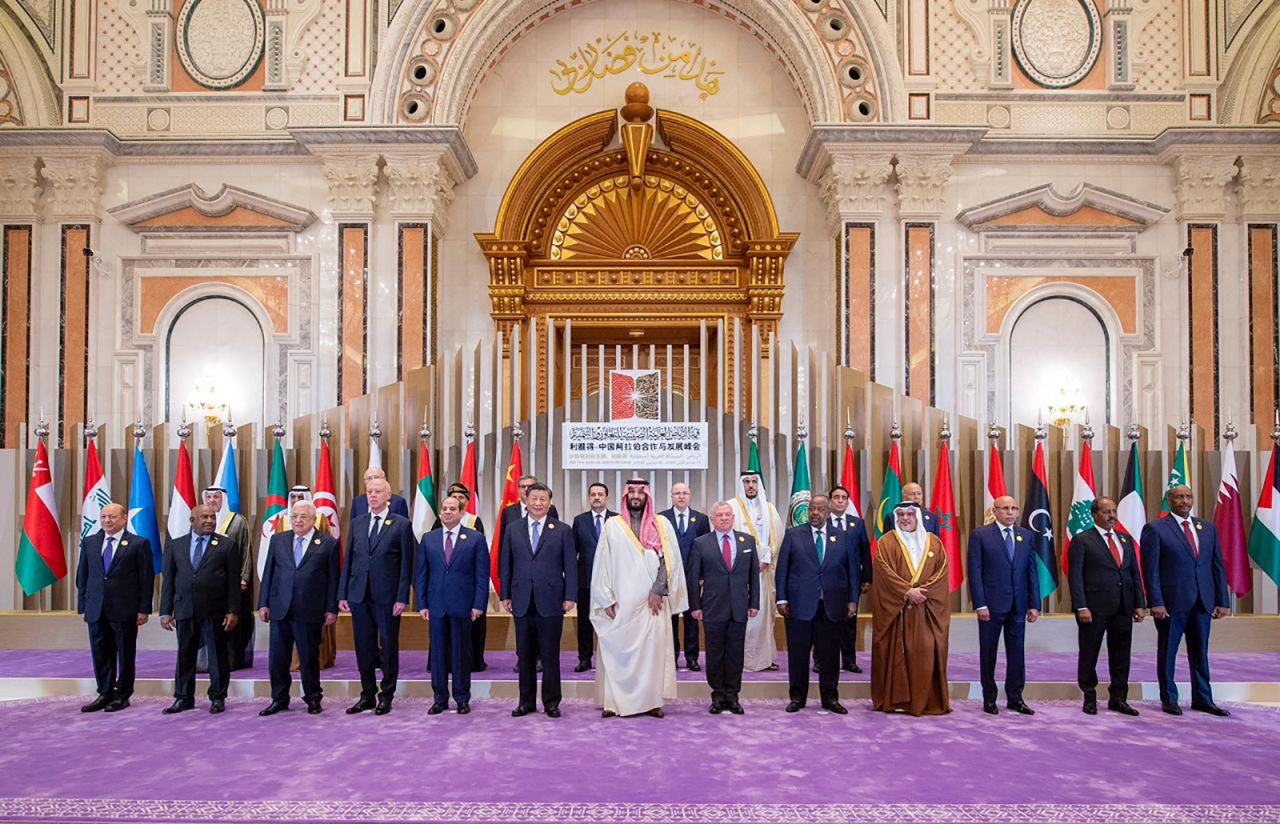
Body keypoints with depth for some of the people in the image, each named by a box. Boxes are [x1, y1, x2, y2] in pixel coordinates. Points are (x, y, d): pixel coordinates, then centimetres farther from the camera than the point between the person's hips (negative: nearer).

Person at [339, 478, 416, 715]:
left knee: (388, 648, 5)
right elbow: (348, 560, 11)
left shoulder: (402, 525, -2)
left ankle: (386, 696, 17)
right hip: (359, 595, 4)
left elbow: (406, 564, -5)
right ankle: (367, 696, 22)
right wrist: (342, 594, 5)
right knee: (364, 649, 11)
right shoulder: (357, 524, 11)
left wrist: (402, 598, -11)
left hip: (387, 597, -4)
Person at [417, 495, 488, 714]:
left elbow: (482, 574, -1)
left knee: (462, 653, 5)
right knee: (437, 652, 7)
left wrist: (478, 605, -8)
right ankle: (440, 699, 17)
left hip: (462, 605, -2)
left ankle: (462, 699, 15)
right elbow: (421, 574, 9)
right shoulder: (428, 539, 9)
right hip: (436, 605, 2)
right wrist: (422, 604, 1)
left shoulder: (476, 538, 1)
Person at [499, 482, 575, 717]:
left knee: (550, 655, 4)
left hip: (550, 601, -2)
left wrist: (570, 597, -6)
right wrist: (505, 595, 5)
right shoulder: (512, 530, 9)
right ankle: (526, 701, 19)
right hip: (522, 601, 2)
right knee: (524, 654, 8)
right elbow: (505, 564, 10)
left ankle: (551, 702, 15)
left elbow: (570, 566, 0)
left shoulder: (563, 530, 2)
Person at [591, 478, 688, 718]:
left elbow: (669, 559, 0)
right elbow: (602, 563, 3)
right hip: (620, 602, 0)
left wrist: (658, 591, -10)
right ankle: (613, 701, 5)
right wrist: (607, 599, -3)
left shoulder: (661, 525, 6)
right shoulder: (612, 525, 5)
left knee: (652, 649, 1)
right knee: (616, 651, -1)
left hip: (652, 601, 1)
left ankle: (651, 700, 9)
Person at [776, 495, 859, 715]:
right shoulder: (793, 535, 5)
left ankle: (830, 698, 20)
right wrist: (782, 599, -4)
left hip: (832, 606, 1)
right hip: (800, 604, -1)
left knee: (829, 655, 7)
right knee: (798, 654, 5)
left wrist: (853, 600, 0)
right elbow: (782, 568, 2)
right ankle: (797, 697, 17)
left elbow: (852, 570, 7)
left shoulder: (843, 538, 8)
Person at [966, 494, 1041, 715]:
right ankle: (989, 699, 17)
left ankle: (1015, 698, 19)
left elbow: (1032, 571, 8)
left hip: (1018, 605, 3)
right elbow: (975, 571, -7)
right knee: (988, 653, 6)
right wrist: (980, 604, -13)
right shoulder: (980, 535, -4)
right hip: (991, 605, -3)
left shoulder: (1027, 536, 9)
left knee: (1016, 653, 8)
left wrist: (1034, 604, 2)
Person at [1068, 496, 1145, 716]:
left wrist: (1139, 604, 7)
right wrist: (1081, 607, -14)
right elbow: (1075, 577, -7)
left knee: (1121, 656, 9)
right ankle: (1090, 698, 17)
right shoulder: (1081, 541, -3)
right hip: (1094, 608, -5)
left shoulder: (1126, 540, 15)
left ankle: (1118, 699, 20)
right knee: (1089, 655, 4)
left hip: (1123, 608, 5)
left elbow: (1135, 574, 15)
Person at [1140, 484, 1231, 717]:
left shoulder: (1208, 528, 11)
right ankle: (1169, 700, 16)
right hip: (1171, 602, -4)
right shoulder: (1155, 529, -4)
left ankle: (1202, 699, 22)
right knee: (1167, 653, 6)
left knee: (1200, 653, 12)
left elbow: (1218, 566, 11)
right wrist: (1156, 602, -14)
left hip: (1202, 602, 4)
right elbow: (1150, 569, -7)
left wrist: (1222, 601, 5)